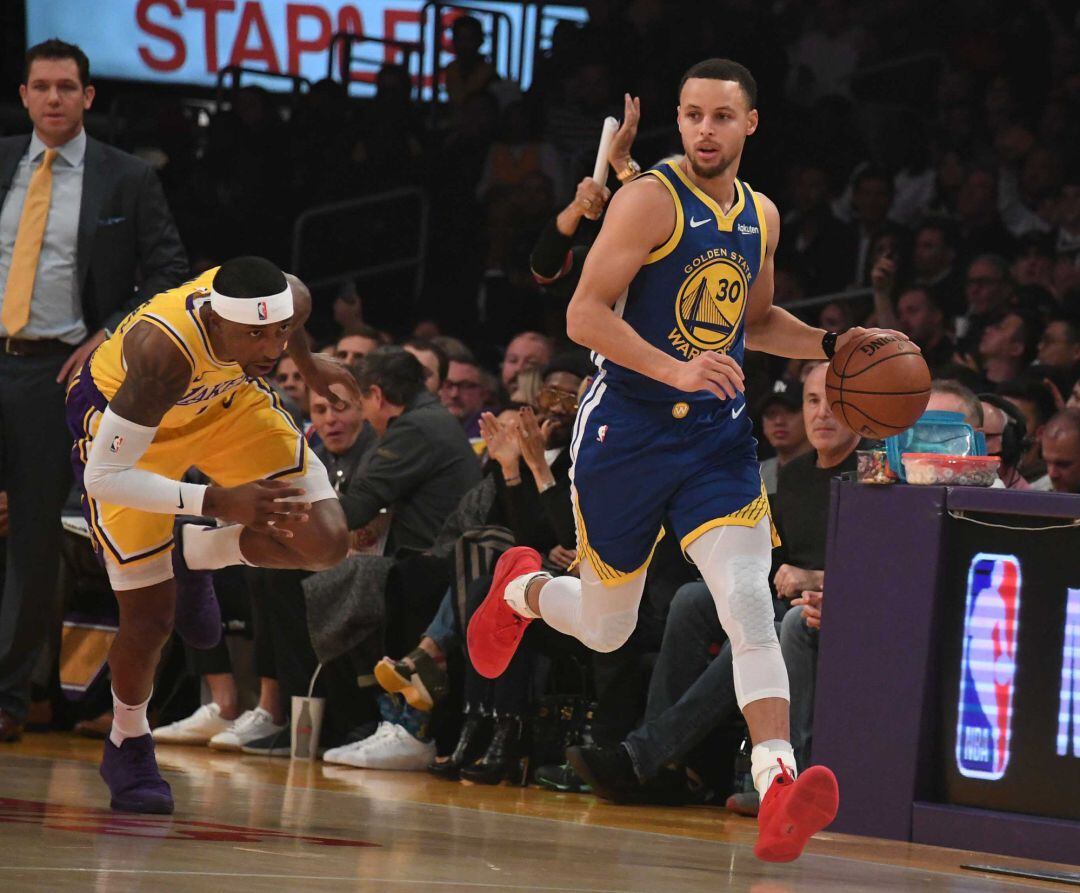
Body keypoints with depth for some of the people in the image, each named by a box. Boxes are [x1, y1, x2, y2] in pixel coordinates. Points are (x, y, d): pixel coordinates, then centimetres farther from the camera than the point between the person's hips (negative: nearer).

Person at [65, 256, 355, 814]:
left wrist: (307, 363, 16)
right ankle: (127, 747, 25)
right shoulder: (163, 353, -44)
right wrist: (216, 501, -46)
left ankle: (193, 553, 15)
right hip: (121, 416, -4)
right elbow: (103, 478, -39)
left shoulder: (291, 299, -30)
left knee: (324, 542, -12)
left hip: (225, 397, 4)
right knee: (150, 618, -4)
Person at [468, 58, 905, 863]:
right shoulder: (651, 199, -13)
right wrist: (675, 371, -31)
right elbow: (585, 315, -19)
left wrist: (830, 344, 8)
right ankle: (522, 589, 47)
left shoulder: (762, 217, 8)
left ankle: (778, 788, -29)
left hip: (717, 436, 4)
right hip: (627, 430, -4)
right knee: (605, 629, 12)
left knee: (750, 603, -18)